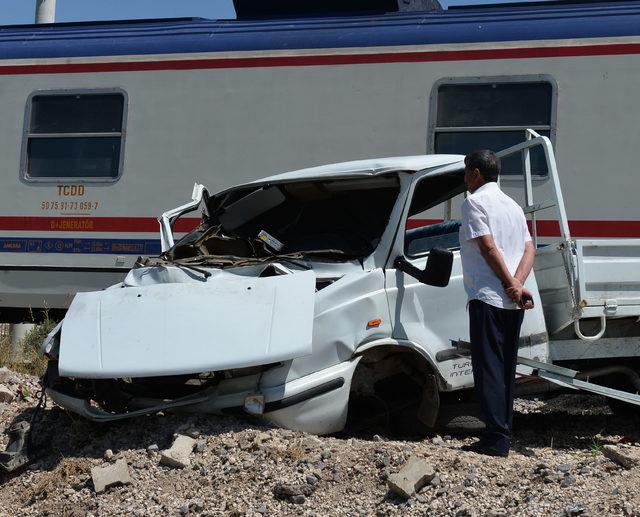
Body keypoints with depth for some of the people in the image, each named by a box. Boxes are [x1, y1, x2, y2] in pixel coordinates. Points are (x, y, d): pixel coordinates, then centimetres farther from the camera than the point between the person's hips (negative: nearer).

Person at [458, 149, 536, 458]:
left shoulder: (475, 202, -6)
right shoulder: (513, 206, 20)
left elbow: (488, 247, -16)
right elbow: (529, 249, 10)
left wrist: (509, 284, -11)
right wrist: (517, 284, -4)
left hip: (487, 297, -8)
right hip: (514, 303, 8)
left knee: (488, 368, -8)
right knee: (505, 368, 11)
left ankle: (496, 438, -12)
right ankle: (503, 434, 14)